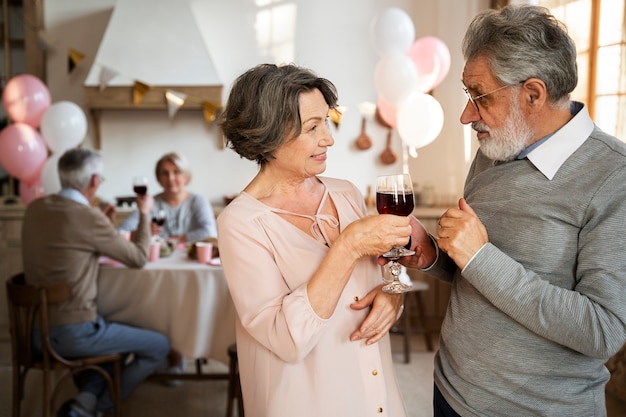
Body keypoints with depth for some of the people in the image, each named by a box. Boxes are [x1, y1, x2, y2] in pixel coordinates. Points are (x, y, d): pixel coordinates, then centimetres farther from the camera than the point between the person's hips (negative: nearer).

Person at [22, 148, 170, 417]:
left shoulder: (35, 208, 3)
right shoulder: (89, 217, -19)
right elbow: (139, 258, -5)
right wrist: (145, 214, 8)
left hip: (36, 329, 8)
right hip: (73, 333, -8)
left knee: (116, 333, 31)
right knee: (159, 346, 8)